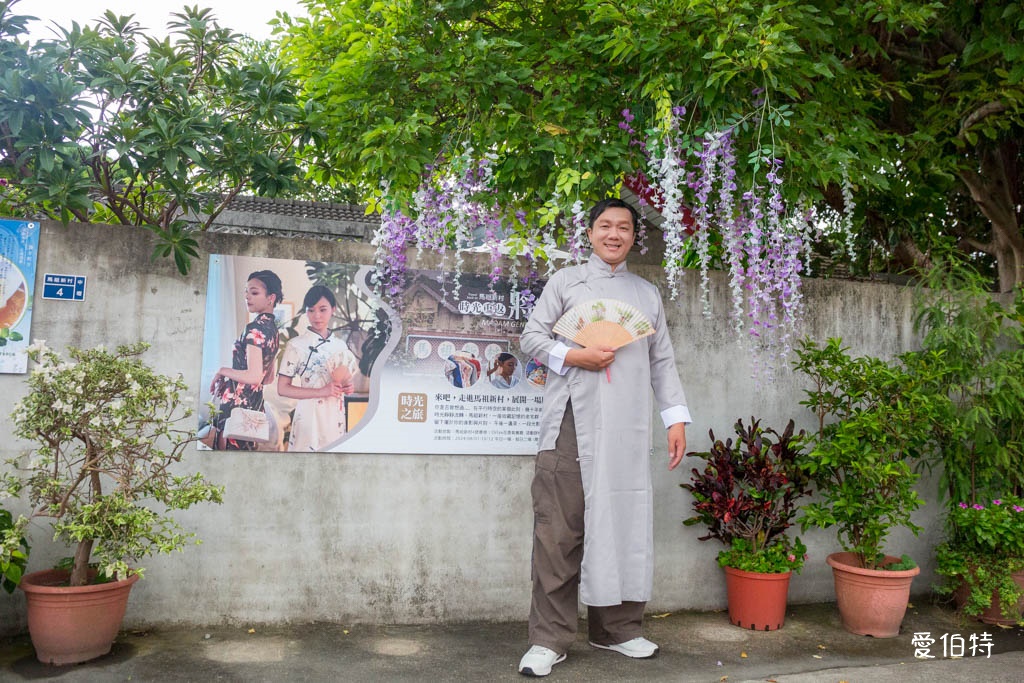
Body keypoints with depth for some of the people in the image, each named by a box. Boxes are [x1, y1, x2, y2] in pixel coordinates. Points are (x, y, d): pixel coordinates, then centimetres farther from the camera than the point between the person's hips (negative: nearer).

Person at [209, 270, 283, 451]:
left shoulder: (254, 329, -15)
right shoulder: (273, 329, 12)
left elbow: (254, 376, -22)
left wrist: (222, 371, -8)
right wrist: (227, 381, 17)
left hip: (238, 403, -9)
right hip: (256, 401, 9)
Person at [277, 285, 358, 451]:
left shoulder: (341, 345, 6)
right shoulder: (296, 345, -8)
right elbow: (283, 388, -10)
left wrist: (349, 386, -8)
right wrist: (321, 391, -19)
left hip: (336, 418, 5)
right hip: (309, 417, -4)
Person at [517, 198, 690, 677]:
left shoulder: (647, 293, 21)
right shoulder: (565, 281, 13)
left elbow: (663, 361, 18)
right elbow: (531, 336, 7)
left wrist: (676, 417, 8)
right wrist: (572, 356, -10)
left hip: (627, 426, 3)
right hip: (572, 421, -3)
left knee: (625, 520, 5)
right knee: (560, 528, -5)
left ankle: (617, 627, 20)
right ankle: (550, 638, 3)